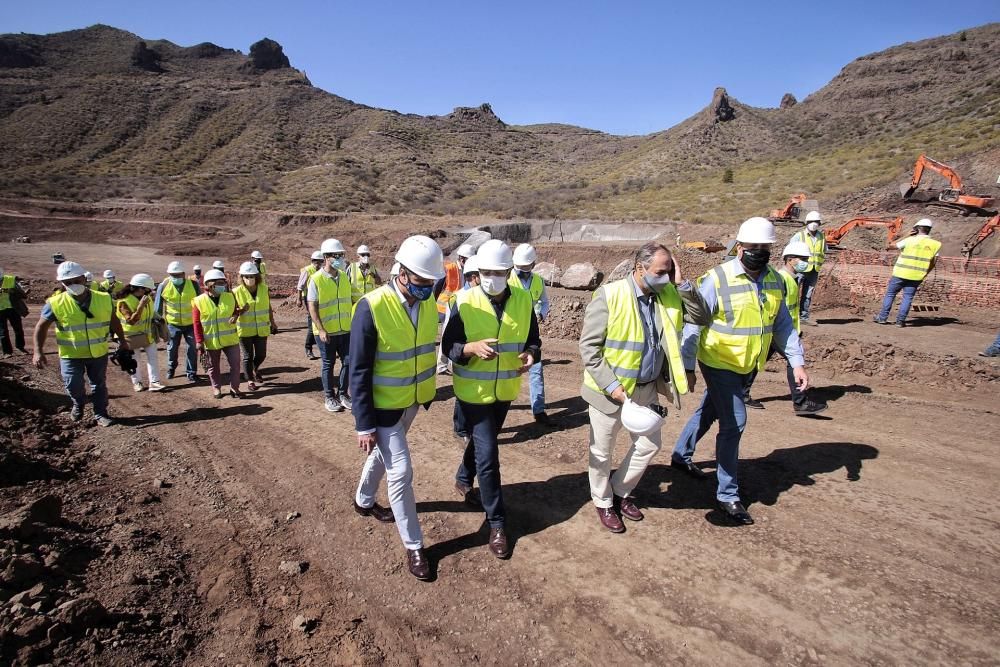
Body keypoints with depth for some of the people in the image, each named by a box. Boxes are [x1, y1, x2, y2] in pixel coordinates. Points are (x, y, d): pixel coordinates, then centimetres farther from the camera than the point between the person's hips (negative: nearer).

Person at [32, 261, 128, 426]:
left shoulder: (104, 299, -7)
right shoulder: (55, 303, -13)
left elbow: (114, 321, 8)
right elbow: (41, 327, -5)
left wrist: (122, 341, 13)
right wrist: (38, 351, -14)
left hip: (99, 353, 2)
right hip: (71, 354, -2)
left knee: (99, 384, 13)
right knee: (73, 385, -4)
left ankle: (100, 414, 30)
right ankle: (78, 404, 30)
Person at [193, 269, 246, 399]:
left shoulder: (230, 297, -1)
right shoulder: (199, 301, -10)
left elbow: (236, 310, 15)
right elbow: (197, 324, -6)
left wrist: (235, 316, -10)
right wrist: (199, 342, -8)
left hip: (230, 339, 2)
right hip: (211, 341, -2)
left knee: (235, 364, 3)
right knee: (214, 366, 13)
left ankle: (234, 388, 17)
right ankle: (216, 388, 30)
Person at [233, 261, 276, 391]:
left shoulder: (264, 288, -2)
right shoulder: (237, 292, -10)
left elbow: (268, 307, 9)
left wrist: (272, 323, 15)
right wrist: (241, 310, -26)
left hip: (261, 329, 3)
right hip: (245, 330, -3)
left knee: (261, 355, 12)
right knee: (248, 356, 6)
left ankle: (255, 369, 45)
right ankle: (250, 380, 23)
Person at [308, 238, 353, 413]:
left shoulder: (344, 276, 5)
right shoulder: (316, 279, -11)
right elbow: (312, 307, -13)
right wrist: (321, 329, -19)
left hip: (345, 330, 5)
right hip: (326, 332, -5)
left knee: (349, 361, 6)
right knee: (328, 364, 7)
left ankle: (342, 393, 24)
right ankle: (329, 397, 22)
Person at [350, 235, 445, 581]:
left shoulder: (429, 300, -6)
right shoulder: (372, 307, -25)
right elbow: (359, 371, -20)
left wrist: (429, 389, 14)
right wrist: (364, 424, -17)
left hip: (413, 400, 6)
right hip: (384, 406, -6)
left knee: (384, 454, 26)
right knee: (401, 470, -1)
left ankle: (364, 500, 53)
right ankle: (414, 545, 17)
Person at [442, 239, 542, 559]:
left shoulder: (524, 301, -5)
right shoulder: (464, 302, -14)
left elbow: (533, 340, 4)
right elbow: (448, 347, -11)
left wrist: (530, 355, -19)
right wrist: (471, 348, -31)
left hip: (505, 391, 4)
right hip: (474, 392, -4)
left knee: (481, 443, 24)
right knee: (487, 455, -4)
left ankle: (463, 479, 53)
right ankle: (497, 523, 12)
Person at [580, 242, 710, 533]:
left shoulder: (668, 295, 1)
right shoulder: (609, 295, -18)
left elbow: (701, 318, 1)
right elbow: (588, 346, -18)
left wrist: (682, 284, -11)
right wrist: (612, 385, -22)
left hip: (647, 389, 6)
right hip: (610, 390, -6)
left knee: (648, 446, 18)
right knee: (602, 452, 11)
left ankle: (620, 491, 42)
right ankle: (603, 502, 36)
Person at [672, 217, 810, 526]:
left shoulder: (774, 280, 1)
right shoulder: (717, 280, -19)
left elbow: (783, 324, 8)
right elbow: (693, 326, -16)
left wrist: (797, 362, 2)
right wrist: (686, 367, -17)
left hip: (745, 366, 6)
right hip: (718, 363, -6)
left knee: (708, 412, 21)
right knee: (733, 422, -7)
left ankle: (681, 454, 43)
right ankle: (728, 494, 8)